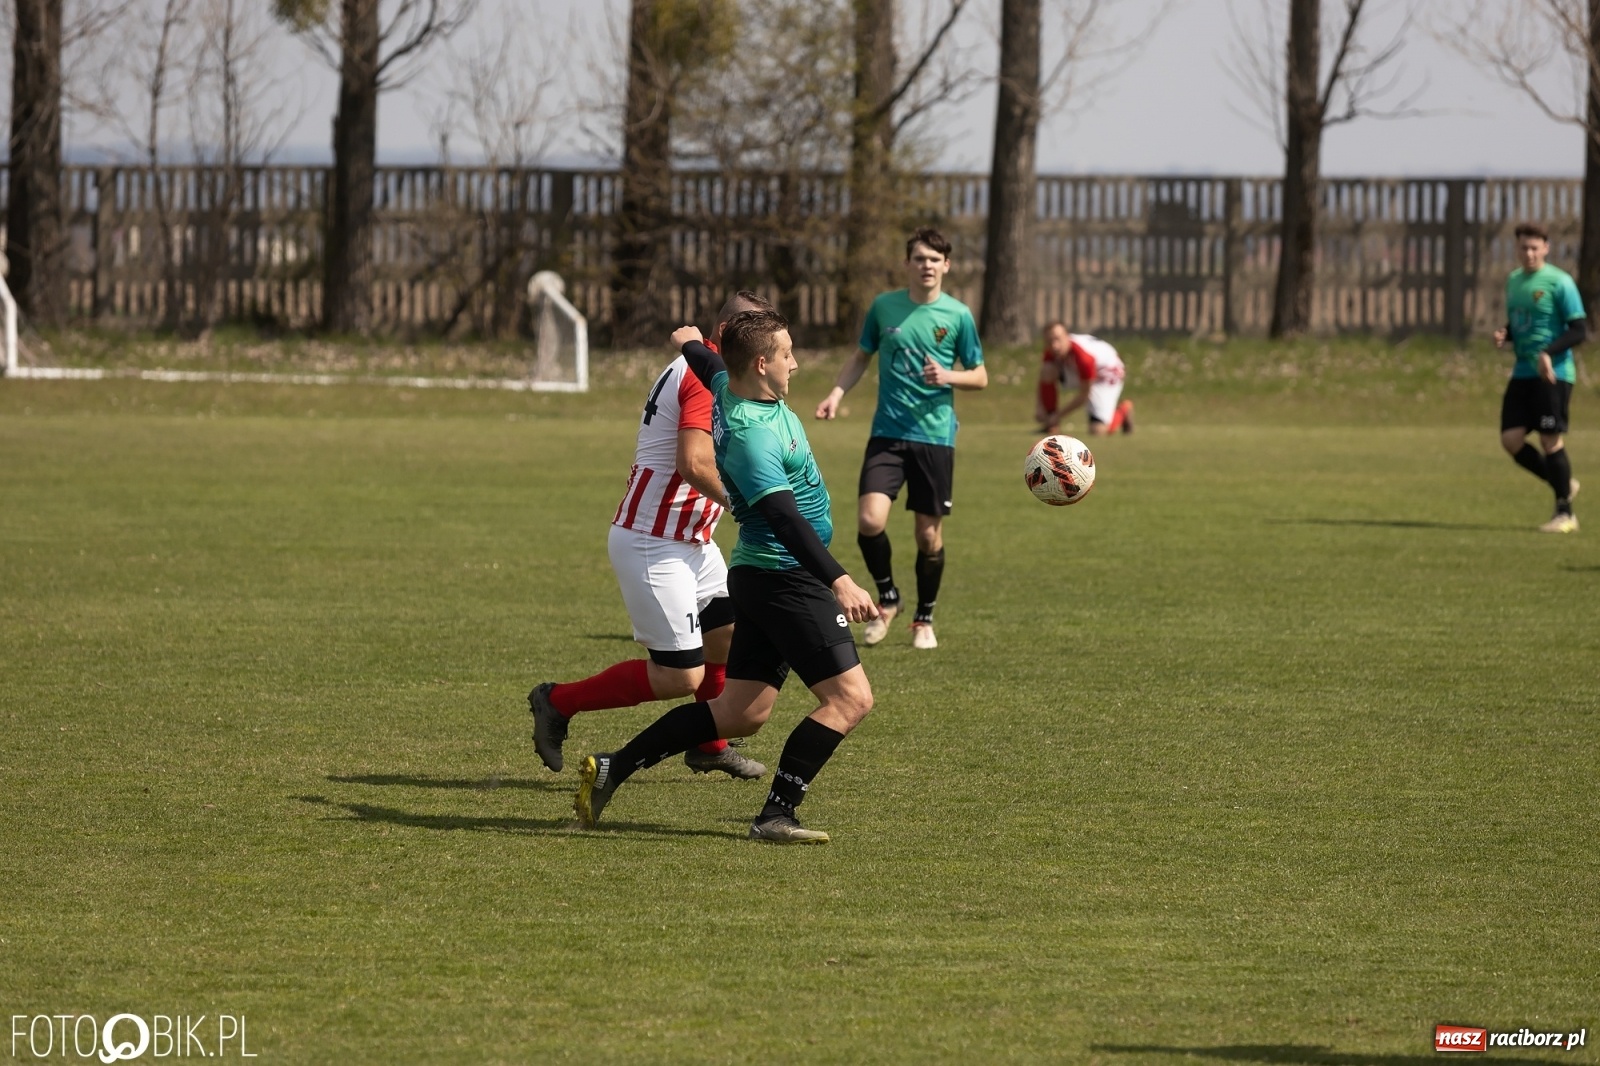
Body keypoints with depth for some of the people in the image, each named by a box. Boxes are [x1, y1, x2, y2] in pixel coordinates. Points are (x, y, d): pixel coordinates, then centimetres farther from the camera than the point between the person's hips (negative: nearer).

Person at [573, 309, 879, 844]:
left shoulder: (728, 384, 6)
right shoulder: (750, 434, -24)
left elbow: (707, 362, 32)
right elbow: (785, 518, -33)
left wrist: (691, 343, 56)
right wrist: (838, 581, -41)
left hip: (762, 576, 10)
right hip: (787, 577, -10)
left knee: (739, 713, 12)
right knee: (850, 698, -10)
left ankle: (612, 769, 13)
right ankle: (777, 815, -11)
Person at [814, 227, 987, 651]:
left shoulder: (958, 315, 0)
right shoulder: (884, 306, 4)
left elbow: (980, 376, 6)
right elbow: (861, 356, 17)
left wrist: (948, 376, -14)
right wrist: (837, 393, 2)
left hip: (935, 436, -1)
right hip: (887, 433, 1)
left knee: (929, 533, 4)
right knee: (869, 520, -16)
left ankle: (924, 620, 23)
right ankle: (887, 599, 9)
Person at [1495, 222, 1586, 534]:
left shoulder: (1559, 282, -9)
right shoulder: (1513, 281, 13)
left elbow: (1580, 330, -11)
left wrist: (1548, 352, -24)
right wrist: (1504, 335, 3)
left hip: (1553, 374, -7)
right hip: (1522, 373, 7)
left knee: (1550, 439, -7)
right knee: (1511, 439, 0)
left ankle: (1565, 514, 5)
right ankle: (1563, 484, 20)